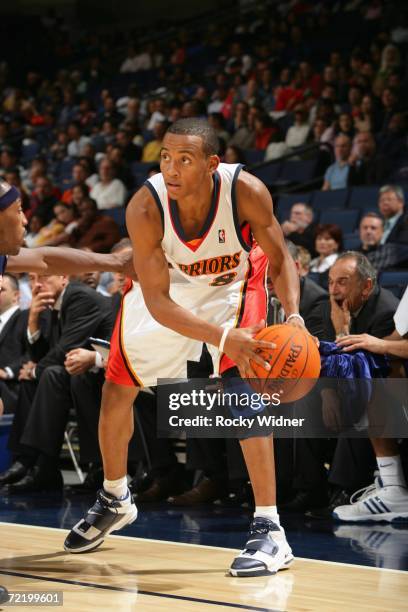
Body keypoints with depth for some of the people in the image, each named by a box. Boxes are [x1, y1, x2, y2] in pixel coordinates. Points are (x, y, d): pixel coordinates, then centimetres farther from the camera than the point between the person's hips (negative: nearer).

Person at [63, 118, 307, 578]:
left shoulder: (246, 192, -35)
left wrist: (293, 315, -38)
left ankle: (269, 530, -16)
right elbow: (157, 301, -34)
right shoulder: (145, 208, -35)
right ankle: (114, 501, 37)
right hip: (163, 286, 2)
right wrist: (222, 337, -49)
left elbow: (280, 260, -18)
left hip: (231, 285, -2)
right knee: (116, 391, 9)